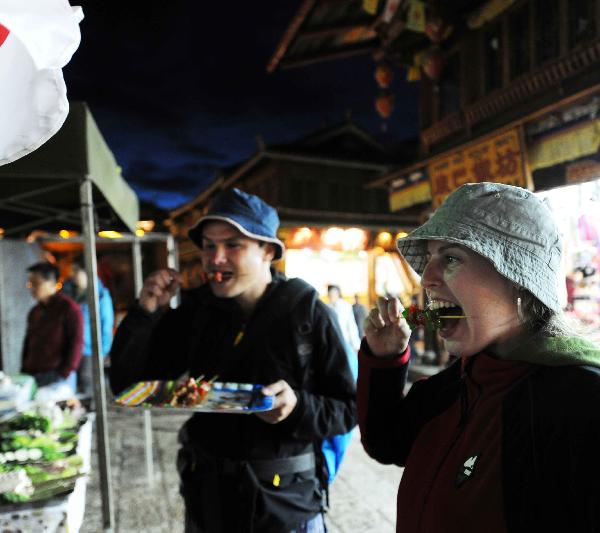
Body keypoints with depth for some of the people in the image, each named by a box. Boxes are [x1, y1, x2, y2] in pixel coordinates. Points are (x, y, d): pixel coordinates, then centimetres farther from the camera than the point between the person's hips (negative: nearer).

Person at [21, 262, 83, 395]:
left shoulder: (69, 308, -5)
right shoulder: (34, 312, 17)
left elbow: (76, 344, -11)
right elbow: (28, 343, 23)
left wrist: (64, 375, -15)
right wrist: (24, 372, 14)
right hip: (32, 376, 6)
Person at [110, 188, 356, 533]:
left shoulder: (308, 314, -15)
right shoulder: (196, 311, -4)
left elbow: (348, 409, -10)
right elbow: (126, 384, -1)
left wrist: (299, 407, -30)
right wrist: (145, 313, -15)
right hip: (206, 498, 4)